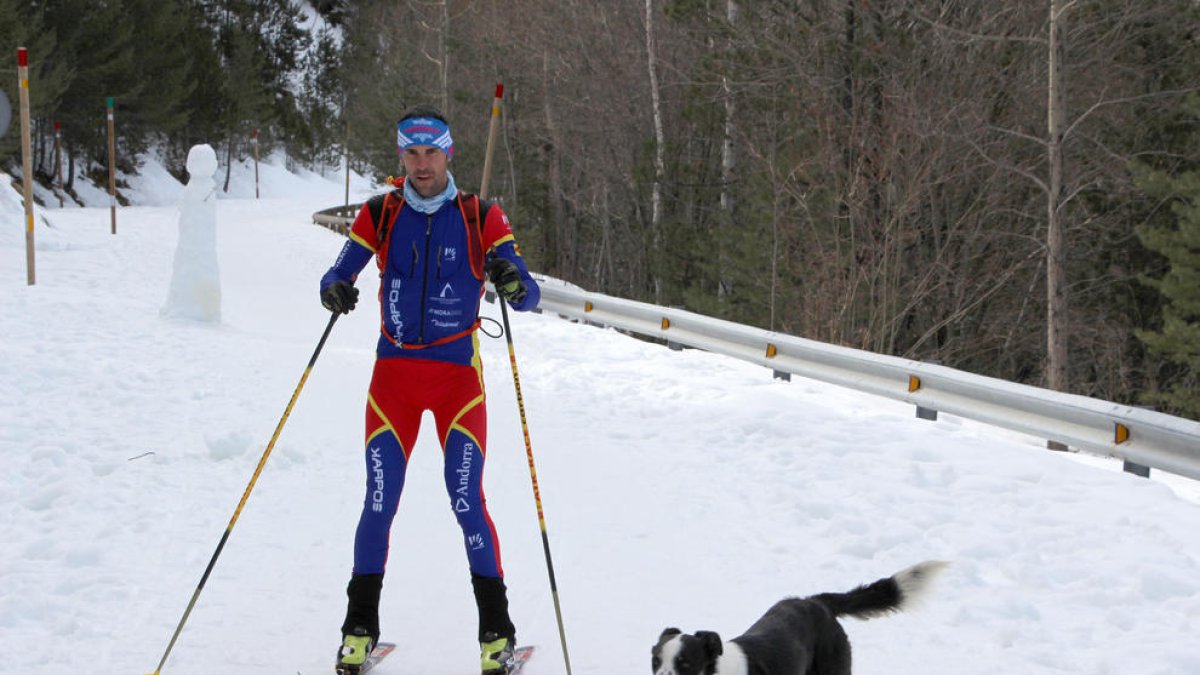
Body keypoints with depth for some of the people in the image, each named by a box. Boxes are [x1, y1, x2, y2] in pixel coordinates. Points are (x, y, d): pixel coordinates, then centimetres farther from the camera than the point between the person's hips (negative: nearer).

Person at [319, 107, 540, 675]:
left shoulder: (482, 219, -2)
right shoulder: (379, 215, 4)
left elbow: (529, 297, -6)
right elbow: (336, 276, 3)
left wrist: (514, 285, -30)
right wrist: (335, 291, -21)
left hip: (458, 376, -1)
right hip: (394, 372, 1)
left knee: (467, 501, -9)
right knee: (379, 502, -5)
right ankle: (360, 629, 10)